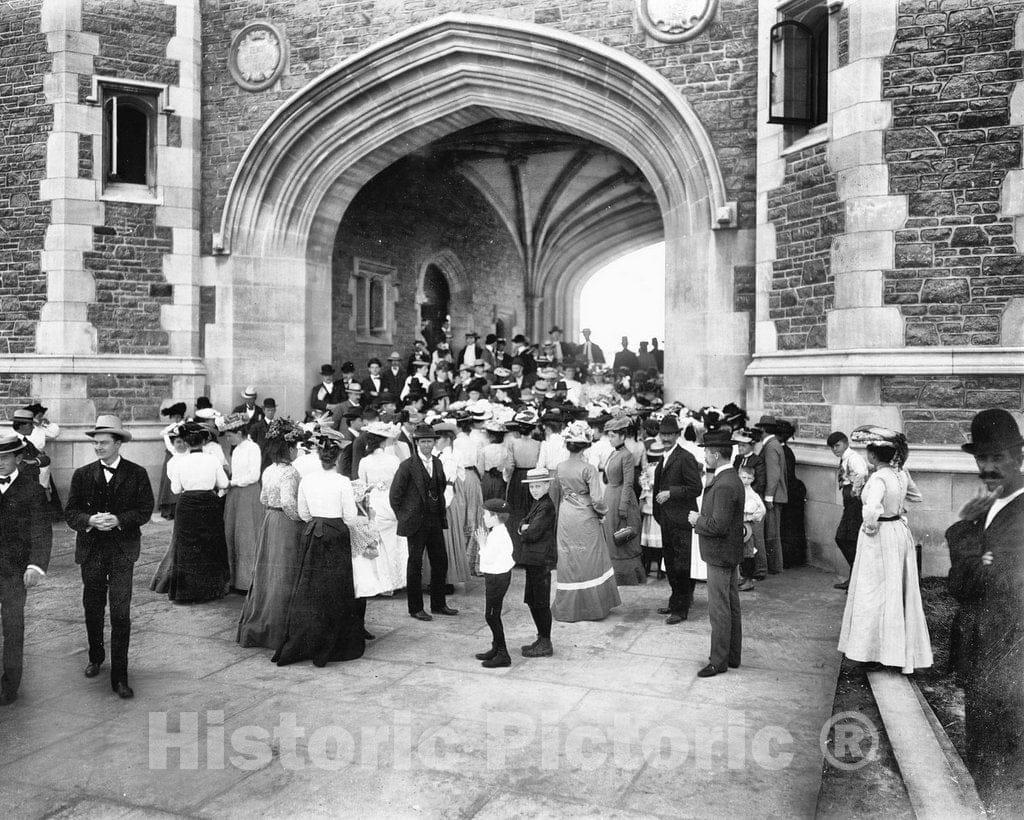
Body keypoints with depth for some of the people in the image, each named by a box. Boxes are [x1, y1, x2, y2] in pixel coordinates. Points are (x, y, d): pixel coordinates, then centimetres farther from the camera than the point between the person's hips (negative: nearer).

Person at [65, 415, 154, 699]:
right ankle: (95, 657, 40)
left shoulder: (137, 473, 0)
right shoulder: (82, 475, 6)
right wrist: (90, 520, -16)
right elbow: (70, 512, 4)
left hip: (122, 550, -3)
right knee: (92, 609, 15)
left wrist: (119, 520, -18)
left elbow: (145, 509, -2)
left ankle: (119, 677, -1)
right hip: (91, 550, 3)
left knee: (121, 613, -8)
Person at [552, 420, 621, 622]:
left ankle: (567, 608, 18)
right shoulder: (588, 469, -15)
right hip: (586, 520, -4)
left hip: (566, 520, 4)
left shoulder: (559, 468, -1)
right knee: (590, 561, 9)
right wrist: (603, 511, 2)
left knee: (568, 562, 12)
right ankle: (592, 607, 15)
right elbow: (596, 500, -18)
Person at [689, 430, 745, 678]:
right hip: (730, 554, 10)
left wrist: (697, 520, -13)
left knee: (719, 609, 0)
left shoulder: (724, 485, -25)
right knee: (731, 605, 17)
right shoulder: (732, 479, 9)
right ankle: (732, 656, 29)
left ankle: (719, 661, 10)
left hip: (719, 555, -10)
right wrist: (701, 518, 6)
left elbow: (718, 526, -28)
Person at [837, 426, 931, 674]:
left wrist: (870, 526, -21)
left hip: (880, 538, -8)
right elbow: (914, 495, 21)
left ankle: (875, 648, 13)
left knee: (875, 593, 4)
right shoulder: (901, 474, 0)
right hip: (900, 532, 8)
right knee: (900, 592, 17)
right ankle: (904, 648, 30)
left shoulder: (878, 479, -24)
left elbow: (872, 509, -39)